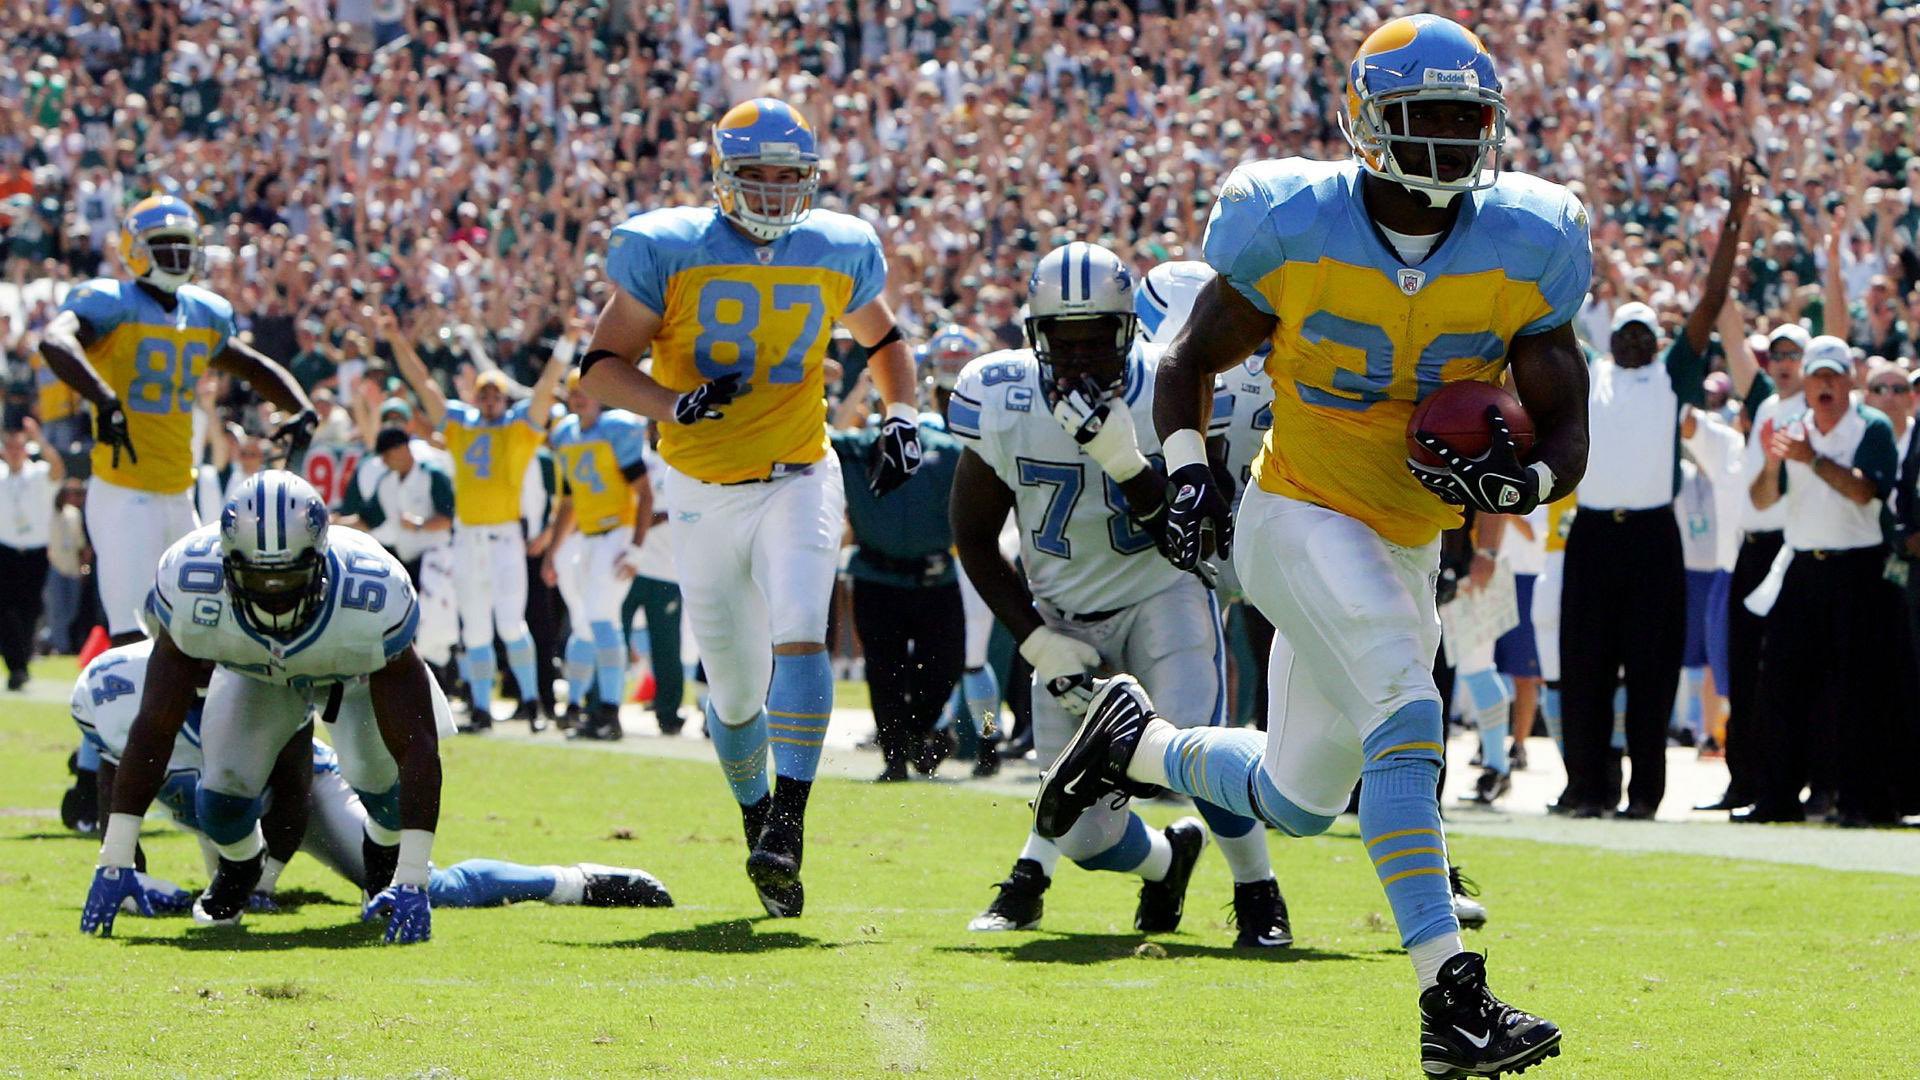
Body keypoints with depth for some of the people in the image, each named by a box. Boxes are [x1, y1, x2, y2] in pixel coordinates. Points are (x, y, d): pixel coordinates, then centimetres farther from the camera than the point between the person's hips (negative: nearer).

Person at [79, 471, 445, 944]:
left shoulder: (375, 601, -44)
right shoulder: (191, 590, -40)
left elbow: (418, 747, -43)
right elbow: (153, 731, -33)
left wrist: (412, 883, -48)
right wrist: (114, 863, -34)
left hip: (355, 674, -1)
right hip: (252, 670, 1)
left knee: (381, 773, -22)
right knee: (223, 795, -19)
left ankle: (386, 853, 17)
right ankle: (240, 864, 20)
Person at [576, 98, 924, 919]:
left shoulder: (837, 254, 0)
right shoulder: (668, 253, -8)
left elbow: (882, 338, 20)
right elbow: (600, 367, -7)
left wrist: (902, 416, 3)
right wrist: (678, 405, -25)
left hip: (799, 481, 0)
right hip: (705, 495, 0)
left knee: (799, 636, -24)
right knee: (735, 688, 7)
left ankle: (789, 826, -25)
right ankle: (757, 819, 32)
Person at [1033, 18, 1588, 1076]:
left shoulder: (1521, 253, -7)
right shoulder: (1295, 228, -13)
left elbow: (1566, 435, -3)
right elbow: (1189, 362, 2)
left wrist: (1515, 480, -25)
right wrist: (1187, 473, -14)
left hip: (1403, 549, 5)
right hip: (1301, 518, -5)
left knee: (1295, 802, 15)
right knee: (1406, 717, -26)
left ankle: (1134, 740, 43)